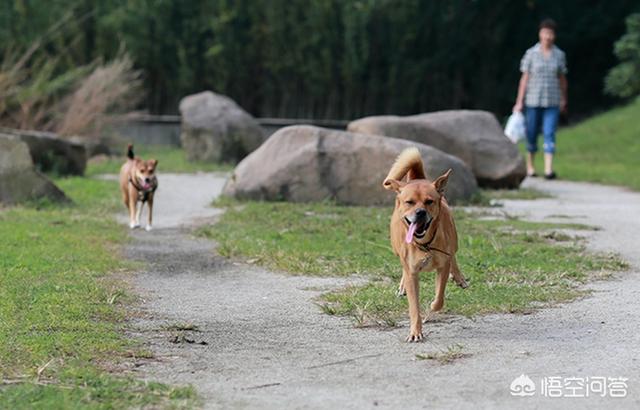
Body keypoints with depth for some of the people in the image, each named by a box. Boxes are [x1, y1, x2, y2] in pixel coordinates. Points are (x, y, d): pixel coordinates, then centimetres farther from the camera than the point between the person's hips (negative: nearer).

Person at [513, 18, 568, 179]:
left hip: (552, 101, 1)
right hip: (533, 100, -1)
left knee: (549, 133, -9)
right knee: (532, 133, 7)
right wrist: (519, 102, -2)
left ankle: (548, 169, -15)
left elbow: (562, 79, 13)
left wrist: (563, 100, 14)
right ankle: (530, 165, 24)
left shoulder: (559, 55, 6)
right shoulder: (531, 54, 1)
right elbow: (524, 78, 1)